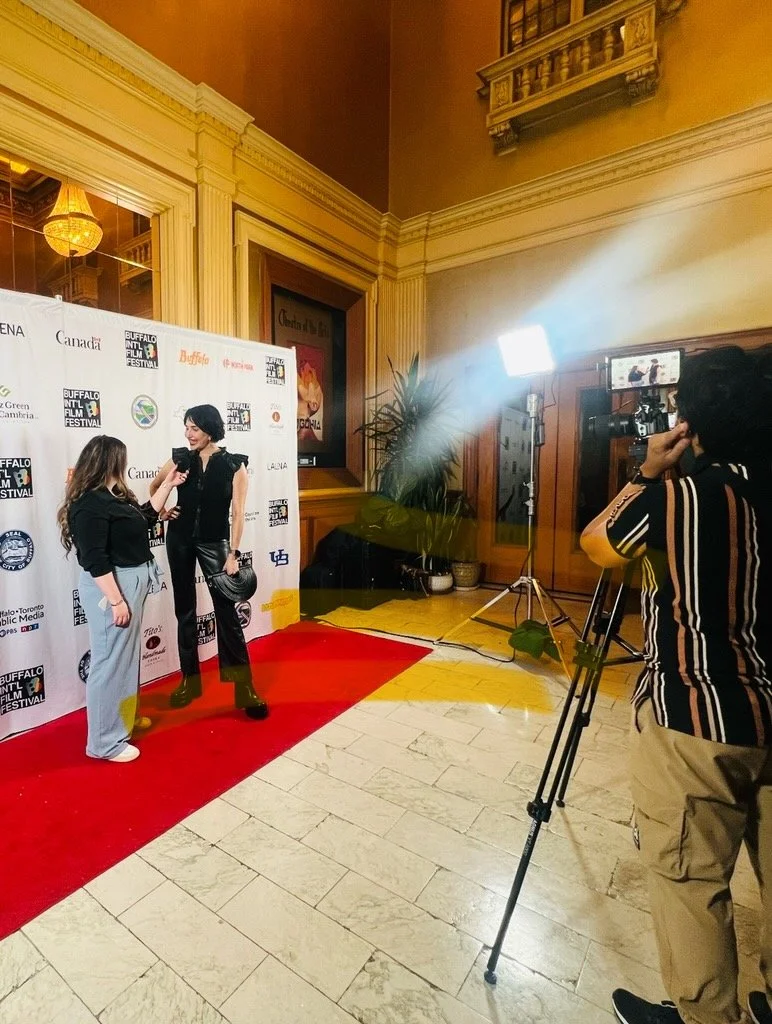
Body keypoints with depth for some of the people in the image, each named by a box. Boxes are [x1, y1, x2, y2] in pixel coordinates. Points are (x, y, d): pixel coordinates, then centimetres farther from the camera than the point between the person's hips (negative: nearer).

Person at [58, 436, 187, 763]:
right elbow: (95, 560, -23)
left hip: (130, 584, 10)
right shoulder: (90, 504, -20)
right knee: (110, 662, 0)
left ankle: (124, 718, 39)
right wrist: (116, 601, -22)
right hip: (111, 587, -10)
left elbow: (145, 515, 23)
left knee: (126, 656, 21)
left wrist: (168, 484, 19)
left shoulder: (113, 496, 9)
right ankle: (104, 742, 15)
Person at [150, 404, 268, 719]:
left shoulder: (234, 465, -8)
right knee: (185, 611, 10)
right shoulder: (181, 459, 0)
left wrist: (233, 554, -13)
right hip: (179, 540, 3)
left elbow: (237, 513, -9)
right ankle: (190, 681, 25)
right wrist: (162, 511, 1)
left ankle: (244, 687, 4)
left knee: (227, 612, -4)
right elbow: (154, 486, 18)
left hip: (214, 543, -3)